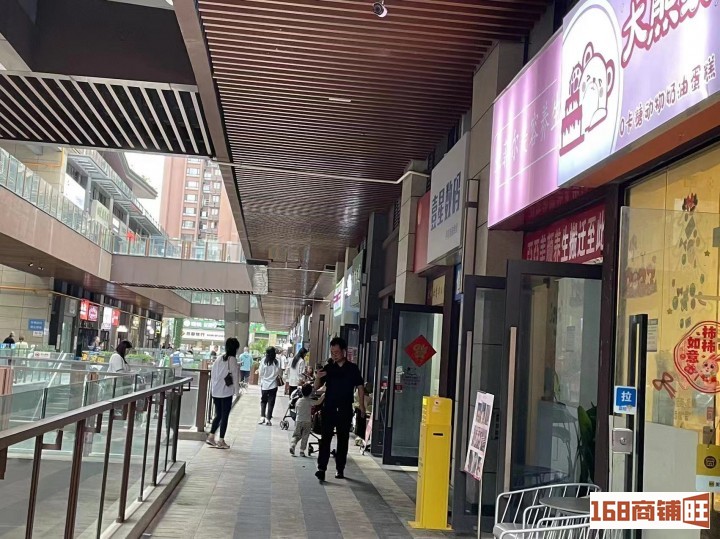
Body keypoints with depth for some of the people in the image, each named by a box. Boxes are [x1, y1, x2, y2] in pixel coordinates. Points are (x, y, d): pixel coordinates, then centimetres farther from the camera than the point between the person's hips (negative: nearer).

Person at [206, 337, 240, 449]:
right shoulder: (232, 360, -12)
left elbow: (212, 374, 10)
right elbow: (235, 376, -11)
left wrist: (212, 389, 16)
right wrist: (237, 390, -3)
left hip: (216, 391, 6)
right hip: (226, 392, -6)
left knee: (218, 415, 17)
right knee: (225, 416, 3)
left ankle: (211, 437, 14)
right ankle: (221, 441, 6)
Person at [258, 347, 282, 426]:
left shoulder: (263, 361, -11)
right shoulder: (277, 362, -11)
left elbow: (260, 373, -6)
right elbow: (279, 373, -4)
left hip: (264, 384, 1)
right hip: (273, 385, -1)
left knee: (263, 401, 16)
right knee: (271, 402, 6)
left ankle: (262, 417, 6)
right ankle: (268, 419, 5)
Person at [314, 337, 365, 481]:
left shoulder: (352, 368, 1)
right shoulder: (328, 368, 4)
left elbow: (360, 387, 3)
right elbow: (317, 387, 5)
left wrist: (362, 405, -4)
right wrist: (318, 377, -17)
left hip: (345, 409, 0)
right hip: (329, 407, 0)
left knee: (343, 439, 8)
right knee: (325, 438, -8)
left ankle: (340, 469, 17)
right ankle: (321, 468, -10)